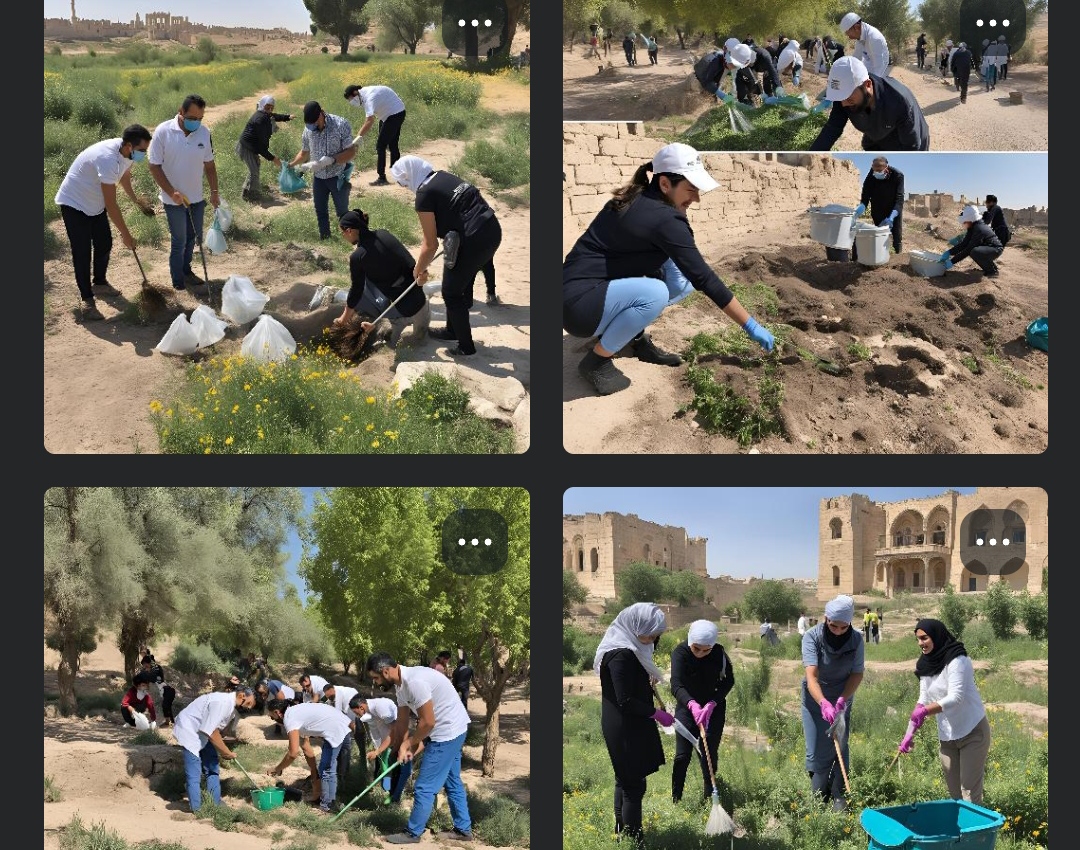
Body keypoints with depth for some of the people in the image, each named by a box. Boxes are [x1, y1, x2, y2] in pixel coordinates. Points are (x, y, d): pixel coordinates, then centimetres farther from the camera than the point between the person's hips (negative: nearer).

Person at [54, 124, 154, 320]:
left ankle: (99, 283, 38)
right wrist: (126, 235, -25)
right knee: (82, 252, -8)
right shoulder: (108, 159, -37)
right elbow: (111, 205, -32)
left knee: (104, 244, 16)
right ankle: (87, 300, -2)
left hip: (95, 203, 9)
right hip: (74, 203, -9)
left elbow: (124, 175, 17)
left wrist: (135, 199, 32)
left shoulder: (127, 153, -10)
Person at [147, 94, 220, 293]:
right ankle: (179, 284, 17)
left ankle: (186, 271, 38)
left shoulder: (204, 132, -6)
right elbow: (154, 166, -13)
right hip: (174, 200, -4)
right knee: (179, 241, 4)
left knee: (193, 237, 18)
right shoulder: (163, 132, -18)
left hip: (196, 197, 5)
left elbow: (209, 164, 6)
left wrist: (214, 192, 3)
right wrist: (172, 192, -20)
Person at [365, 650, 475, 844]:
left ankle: (413, 833, 9)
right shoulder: (402, 685, 5)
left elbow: (428, 722, -23)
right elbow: (401, 723, 11)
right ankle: (463, 829, 31)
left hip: (447, 731, -10)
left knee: (424, 787, -2)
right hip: (452, 732, 10)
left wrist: (408, 743, -9)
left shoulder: (414, 682, -27)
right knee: (452, 782, 20)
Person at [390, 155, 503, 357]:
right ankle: (452, 330, 46)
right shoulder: (443, 176, 14)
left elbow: (430, 245, -7)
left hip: (474, 241, -9)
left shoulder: (424, 195, -11)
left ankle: (466, 347, 22)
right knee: (462, 285, 27)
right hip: (492, 230, 9)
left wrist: (419, 270, 9)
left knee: (452, 293, 11)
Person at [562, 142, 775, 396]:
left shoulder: (640, 199, 6)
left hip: (606, 290, 9)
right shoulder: (664, 219, -20)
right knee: (654, 293, -33)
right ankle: (595, 361, -14)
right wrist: (750, 325, -13)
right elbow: (704, 278, -19)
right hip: (577, 304, -9)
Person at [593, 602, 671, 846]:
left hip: (625, 726, 10)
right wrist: (656, 714, -15)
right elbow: (625, 701, -24)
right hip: (625, 728, -10)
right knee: (633, 784, -3)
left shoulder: (632, 647, 5)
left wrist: (648, 679, 7)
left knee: (625, 780, 20)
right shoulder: (621, 655, -25)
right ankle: (634, 840, 4)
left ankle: (622, 833, 31)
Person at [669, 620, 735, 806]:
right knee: (682, 756, -5)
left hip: (714, 708, 1)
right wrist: (692, 704, -53)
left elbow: (728, 681, -11)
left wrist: (712, 704, -27)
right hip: (687, 707, -1)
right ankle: (675, 800, 7)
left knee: (709, 755, -1)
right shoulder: (680, 653, -23)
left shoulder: (719, 653, -16)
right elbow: (676, 685, -34)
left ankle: (708, 798, 10)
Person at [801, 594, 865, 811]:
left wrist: (842, 699, -27)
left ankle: (839, 796, 12)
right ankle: (819, 797, 12)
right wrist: (824, 703, -50)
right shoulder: (812, 637, -25)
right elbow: (811, 675, -34)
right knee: (817, 749, 0)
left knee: (840, 746, 3)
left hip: (842, 698, 2)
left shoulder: (856, 640, -16)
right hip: (815, 697, -2)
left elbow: (857, 674, -10)